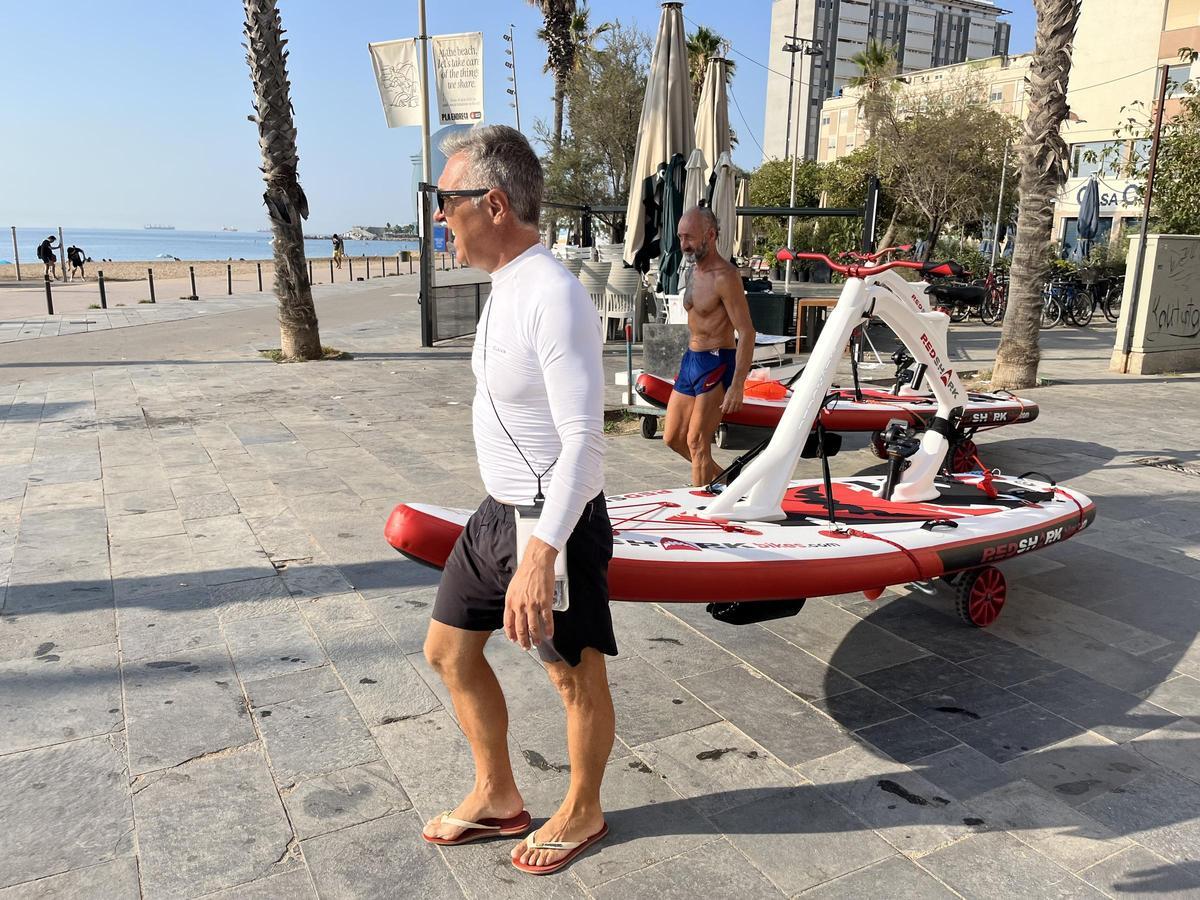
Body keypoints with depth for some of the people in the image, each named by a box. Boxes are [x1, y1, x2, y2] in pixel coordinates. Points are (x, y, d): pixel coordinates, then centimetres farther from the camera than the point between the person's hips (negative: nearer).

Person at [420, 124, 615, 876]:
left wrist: (541, 554, -33)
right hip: (497, 512, 10)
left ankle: (583, 813, 36)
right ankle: (498, 799, 39)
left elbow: (584, 441, -27)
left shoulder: (555, 298, -23)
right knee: (450, 651, 19)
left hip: (553, 524, -10)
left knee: (575, 675, 11)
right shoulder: (508, 286, 7)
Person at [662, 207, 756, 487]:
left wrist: (737, 386, -24)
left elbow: (746, 333, -20)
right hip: (691, 359, 9)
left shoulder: (724, 276, -17)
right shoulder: (695, 271, 11)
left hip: (716, 363, -9)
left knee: (696, 442, -6)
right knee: (673, 438, 14)